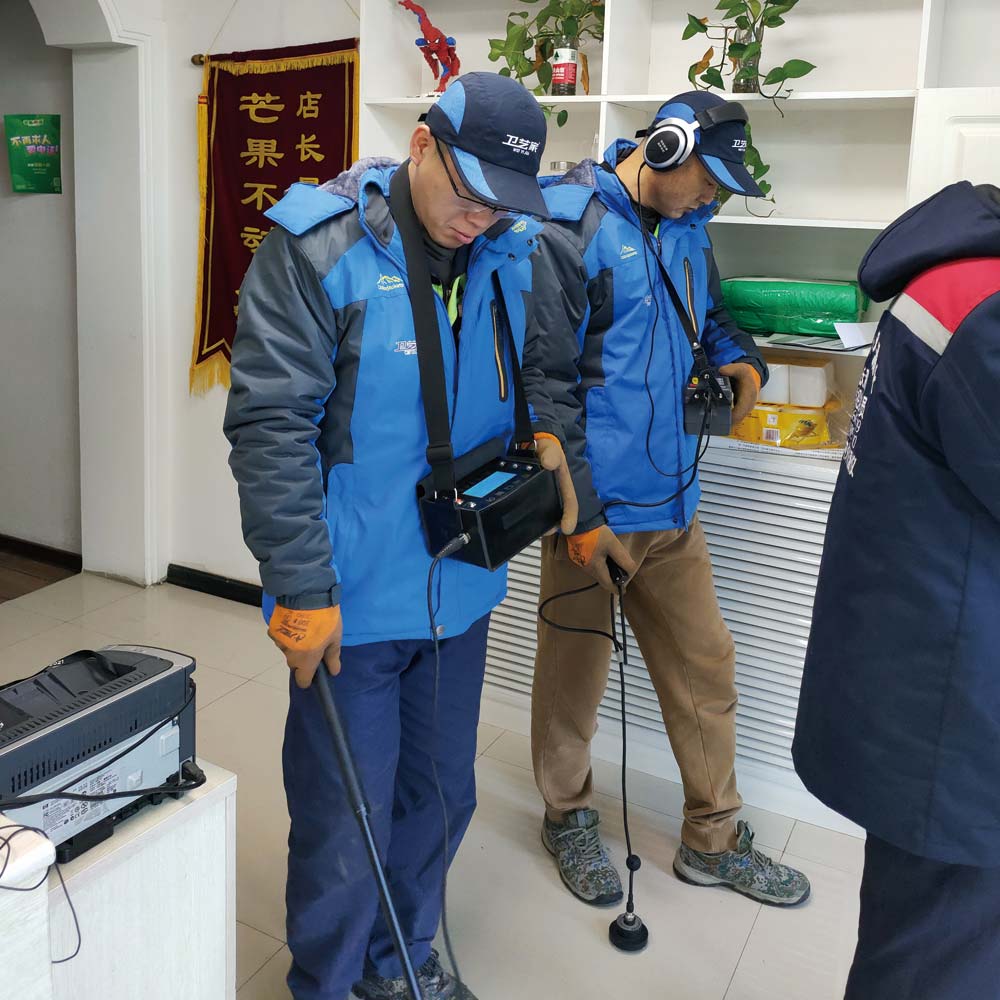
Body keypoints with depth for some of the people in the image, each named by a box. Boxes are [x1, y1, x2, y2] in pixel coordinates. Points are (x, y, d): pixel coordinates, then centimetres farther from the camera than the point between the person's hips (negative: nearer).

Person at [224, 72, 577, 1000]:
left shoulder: (511, 255, 4)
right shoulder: (318, 248, -13)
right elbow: (269, 427, -17)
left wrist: (546, 432, 0)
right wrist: (303, 588, -20)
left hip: (462, 586, 6)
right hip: (354, 597, -5)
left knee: (442, 795, 20)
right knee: (346, 820, 7)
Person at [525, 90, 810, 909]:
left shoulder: (685, 229, 11)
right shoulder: (567, 228, -13)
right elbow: (548, 383, -16)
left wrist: (741, 359, 3)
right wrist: (578, 512, -17)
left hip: (673, 503, 7)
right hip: (594, 510, -7)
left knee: (706, 667, 14)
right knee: (575, 673, 11)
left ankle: (715, 839, 32)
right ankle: (569, 817, 35)